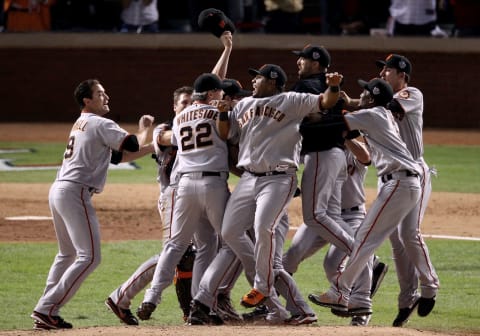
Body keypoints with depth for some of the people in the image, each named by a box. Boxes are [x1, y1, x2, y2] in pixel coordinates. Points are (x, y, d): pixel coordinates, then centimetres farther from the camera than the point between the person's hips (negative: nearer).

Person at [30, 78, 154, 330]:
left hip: (58, 190, 10)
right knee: (89, 257, -9)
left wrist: (152, 148, 17)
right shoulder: (100, 124, -6)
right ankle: (47, 309, -15)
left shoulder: (81, 125, 23)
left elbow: (118, 156, 22)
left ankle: (47, 312, 18)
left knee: (67, 253, 22)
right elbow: (132, 146, -13)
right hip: (75, 193, -10)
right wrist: (143, 130, 8)